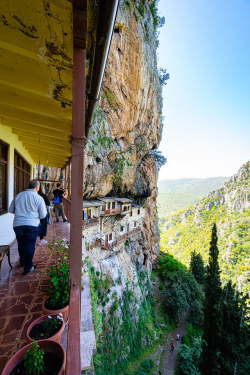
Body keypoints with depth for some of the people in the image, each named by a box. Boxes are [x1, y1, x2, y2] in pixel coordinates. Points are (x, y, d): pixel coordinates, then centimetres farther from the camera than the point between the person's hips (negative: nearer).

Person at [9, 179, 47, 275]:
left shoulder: (18, 195, 5)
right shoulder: (39, 198, -8)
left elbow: (11, 210, 14)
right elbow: (43, 215, -8)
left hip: (18, 224, 4)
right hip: (32, 224, -4)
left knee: (21, 244, 22)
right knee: (30, 246, 9)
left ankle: (22, 262, 43)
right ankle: (27, 267, 18)